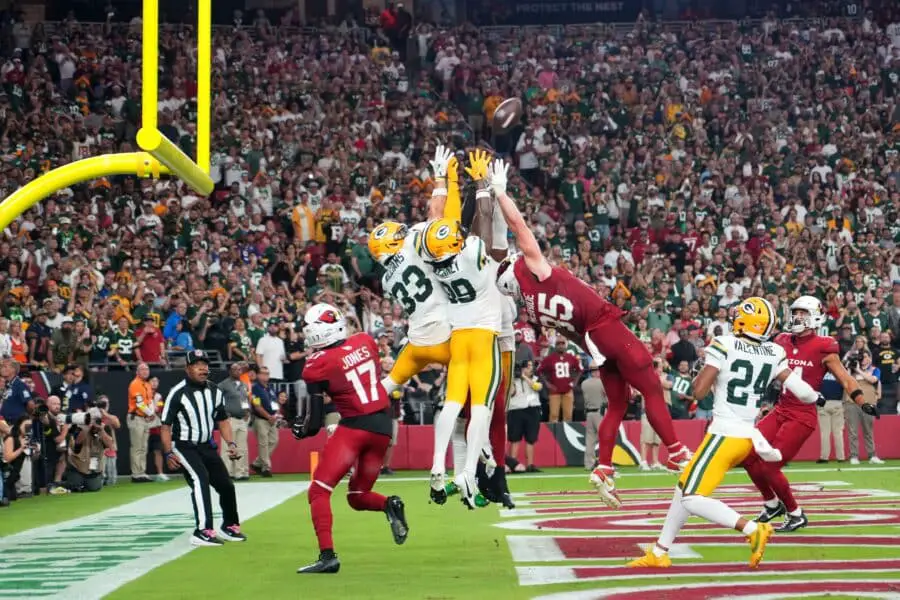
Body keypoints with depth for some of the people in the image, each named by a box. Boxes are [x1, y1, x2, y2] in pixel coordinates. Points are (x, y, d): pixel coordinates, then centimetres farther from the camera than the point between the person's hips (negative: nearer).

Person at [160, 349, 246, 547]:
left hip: (207, 446, 7)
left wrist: (231, 444, 0)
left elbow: (222, 420, 14)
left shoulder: (215, 392, 4)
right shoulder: (178, 393, -15)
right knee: (200, 479, -28)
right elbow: (166, 425, -12)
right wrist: (168, 453, -21)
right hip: (184, 447, -7)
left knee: (226, 485, 9)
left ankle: (230, 526, 34)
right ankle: (202, 532, -32)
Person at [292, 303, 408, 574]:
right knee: (357, 497, 21)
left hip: (355, 426, -6)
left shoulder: (319, 364, -10)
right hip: (384, 427, 6)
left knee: (319, 491, -1)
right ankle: (390, 505, -8)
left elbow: (315, 422, -5)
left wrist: (301, 430, 16)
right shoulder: (365, 341, 5)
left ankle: (327, 555, -16)